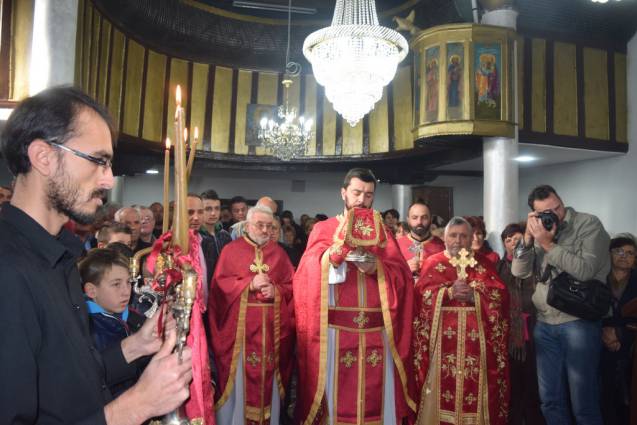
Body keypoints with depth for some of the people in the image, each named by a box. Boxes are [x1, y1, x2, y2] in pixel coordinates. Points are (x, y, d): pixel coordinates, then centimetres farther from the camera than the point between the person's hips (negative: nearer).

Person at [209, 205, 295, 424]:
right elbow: (219, 285, -6)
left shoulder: (278, 252, 9)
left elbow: (292, 286, 7)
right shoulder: (231, 250, 1)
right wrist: (249, 284, -16)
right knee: (238, 379, 5)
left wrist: (276, 291, -13)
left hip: (271, 328, 3)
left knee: (268, 378, 10)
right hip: (238, 327, -2)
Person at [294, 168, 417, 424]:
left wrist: (375, 267, -16)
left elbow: (402, 275, 2)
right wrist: (335, 254, -27)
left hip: (377, 332, 2)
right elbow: (309, 273, -9)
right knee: (337, 397, 4)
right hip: (335, 330, -2)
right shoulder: (323, 229, 7)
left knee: (377, 395, 8)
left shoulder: (381, 230, 13)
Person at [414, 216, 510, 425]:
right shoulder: (433, 263, 8)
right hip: (443, 340, -1)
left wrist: (474, 295, -14)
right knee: (443, 387, -1)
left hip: (476, 339, 2)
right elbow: (422, 295, -5)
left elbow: (501, 295, 1)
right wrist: (449, 292, -18)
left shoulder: (483, 263, 13)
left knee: (476, 389, 3)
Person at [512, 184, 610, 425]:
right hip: (544, 324, 5)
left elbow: (585, 270, -19)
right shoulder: (540, 230, 9)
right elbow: (519, 272, 2)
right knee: (550, 400, 15)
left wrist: (548, 244, -17)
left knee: (583, 404, 5)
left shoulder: (589, 224, -6)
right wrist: (528, 239, -9)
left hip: (579, 322, -5)